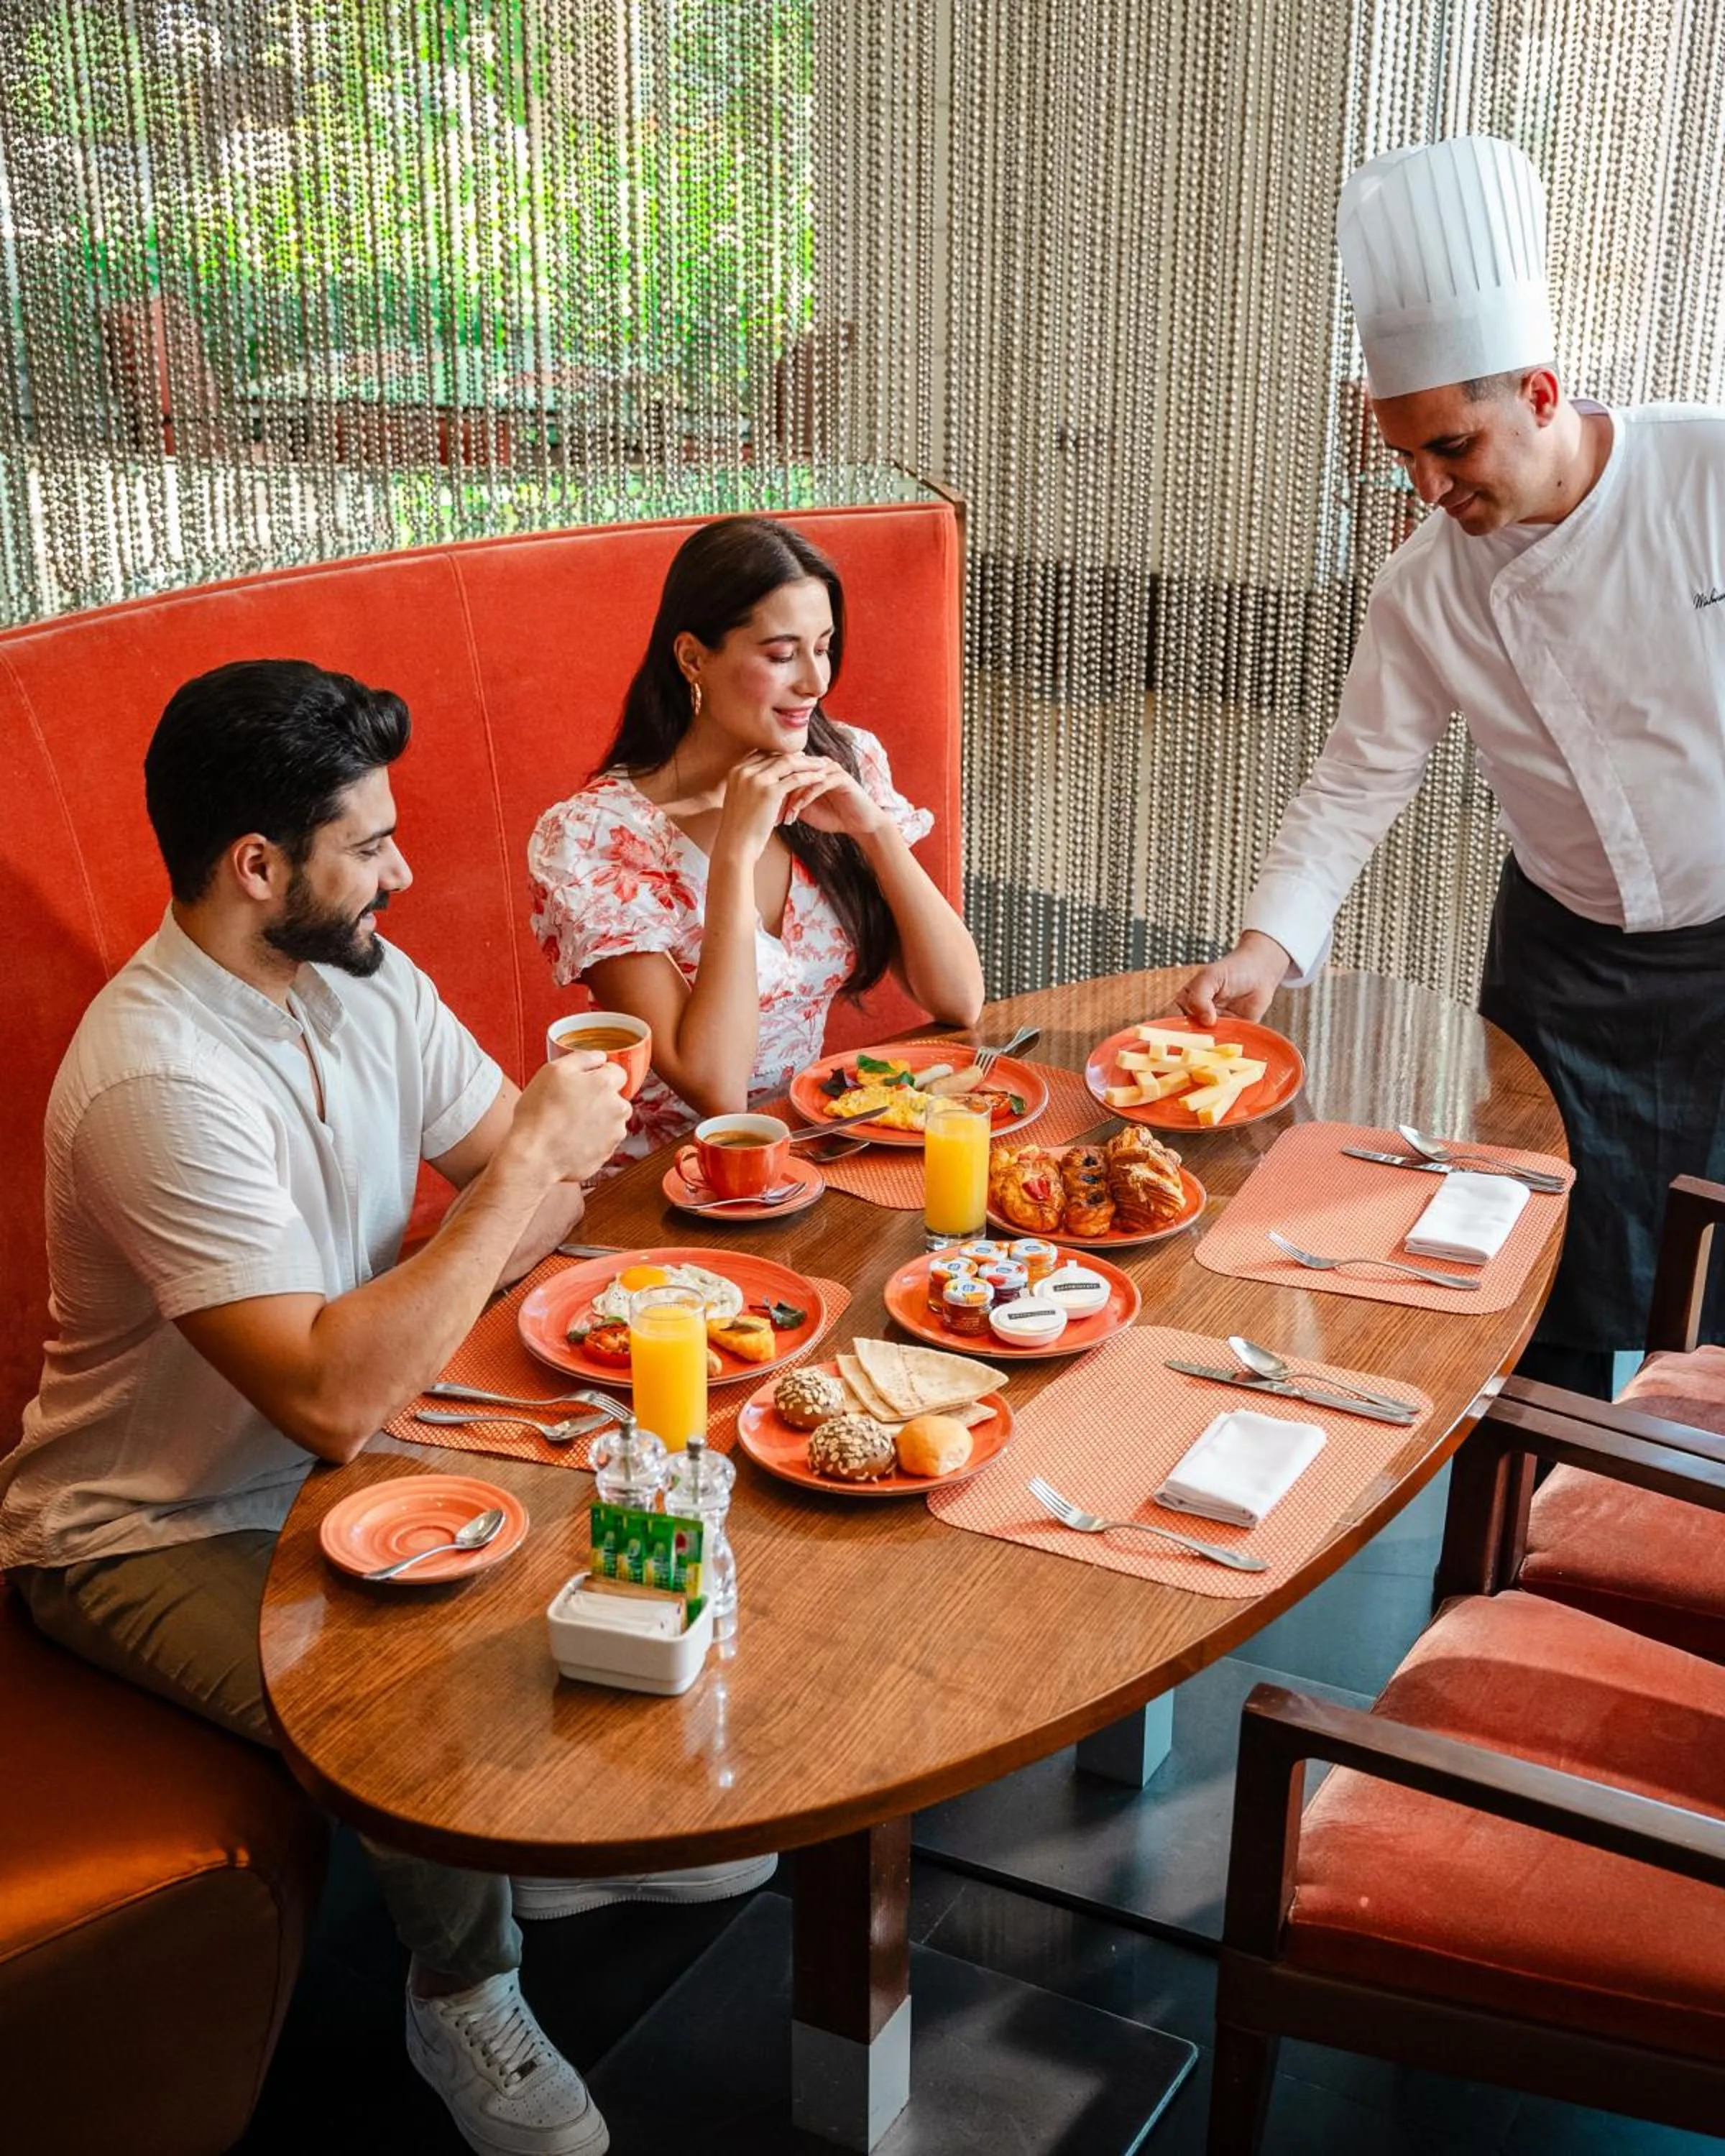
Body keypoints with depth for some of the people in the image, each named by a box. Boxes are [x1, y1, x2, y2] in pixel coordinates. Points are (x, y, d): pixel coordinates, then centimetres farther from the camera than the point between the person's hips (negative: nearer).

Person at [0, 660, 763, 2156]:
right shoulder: (157, 1080, -31)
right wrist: (531, 1162, -29)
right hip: (159, 1534, -7)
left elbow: (534, 1187, 3)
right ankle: (468, 2001, 3)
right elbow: (335, 1401, -36)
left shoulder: (355, 972, -4)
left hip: (342, 1454, 8)